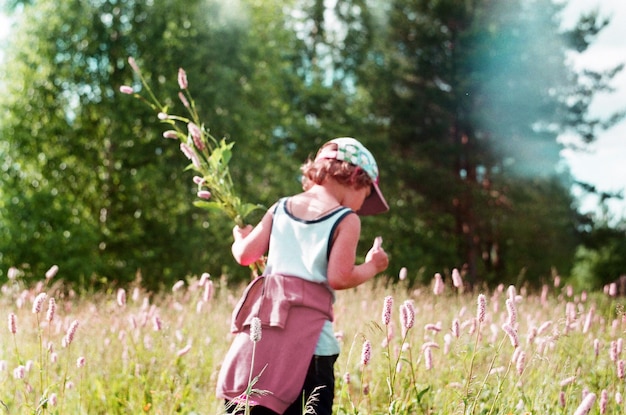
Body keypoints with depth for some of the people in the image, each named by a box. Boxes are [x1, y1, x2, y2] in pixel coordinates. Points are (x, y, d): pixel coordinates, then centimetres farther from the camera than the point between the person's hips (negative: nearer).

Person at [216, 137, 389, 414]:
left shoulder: (280, 208, 15)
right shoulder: (346, 220, 0)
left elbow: (245, 255, 11)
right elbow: (339, 278, -8)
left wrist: (239, 238, 33)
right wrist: (372, 267, 9)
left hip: (261, 330, 5)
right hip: (307, 335, -5)